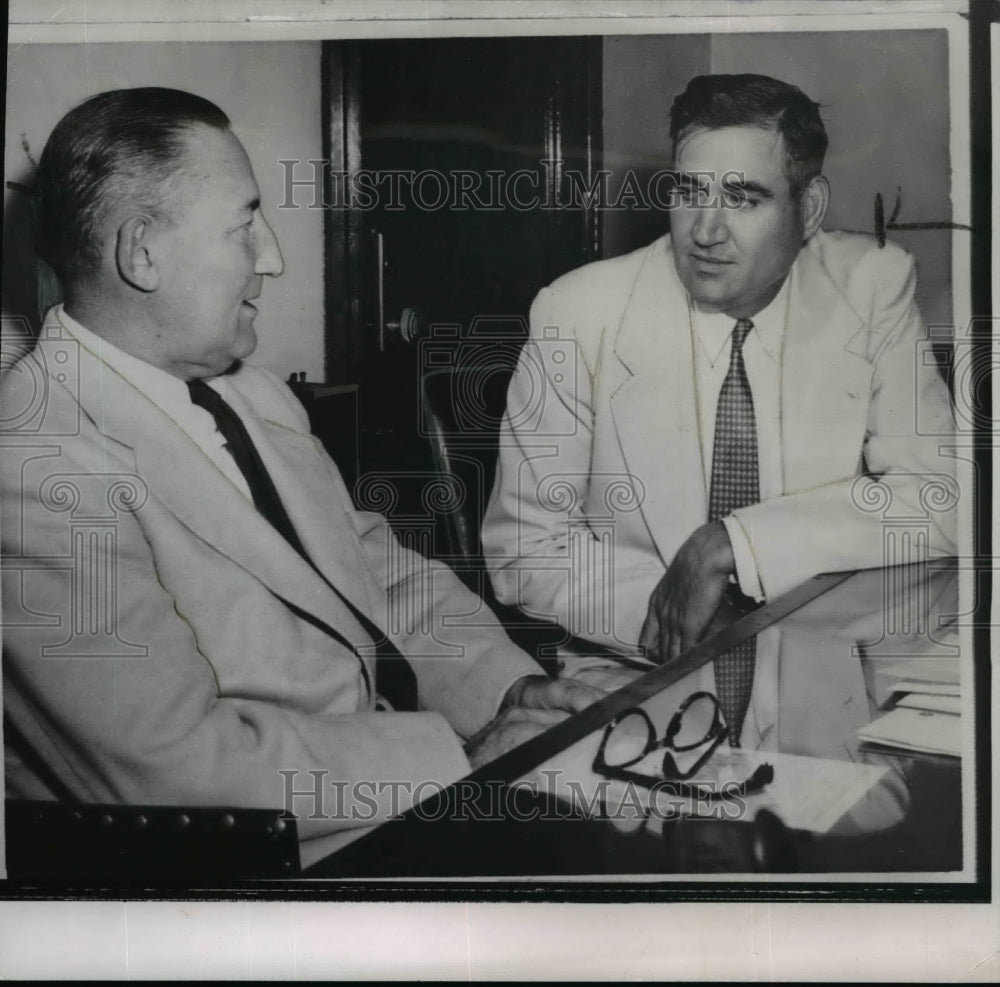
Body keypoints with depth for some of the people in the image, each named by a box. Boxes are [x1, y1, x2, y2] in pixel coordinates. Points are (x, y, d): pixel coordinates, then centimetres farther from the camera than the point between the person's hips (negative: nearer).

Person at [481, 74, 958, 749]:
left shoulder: (873, 287, 0)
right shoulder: (577, 314, -4)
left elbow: (937, 497, -6)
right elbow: (521, 543, 0)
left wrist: (734, 546, -17)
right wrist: (663, 608, -16)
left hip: (825, 706, 2)